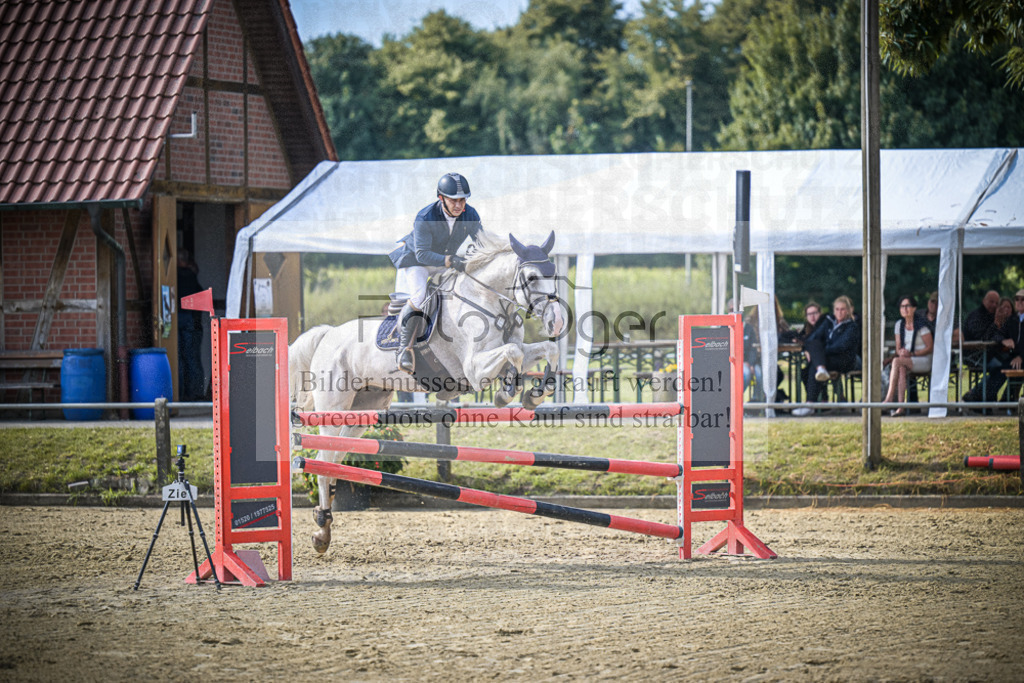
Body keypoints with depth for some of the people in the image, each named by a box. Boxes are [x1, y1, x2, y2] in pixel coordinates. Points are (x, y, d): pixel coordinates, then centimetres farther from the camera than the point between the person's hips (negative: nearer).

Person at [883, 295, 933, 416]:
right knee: (901, 369, -33)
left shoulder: (921, 325, -8)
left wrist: (911, 353, -17)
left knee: (897, 362, -31)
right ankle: (900, 406, -41)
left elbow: (930, 348, -8)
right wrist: (901, 352, -11)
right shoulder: (899, 324, 11)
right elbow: (898, 348, 14)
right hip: (906, 360, 5)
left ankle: (889, 398, -32)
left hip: (923, 361, -5)